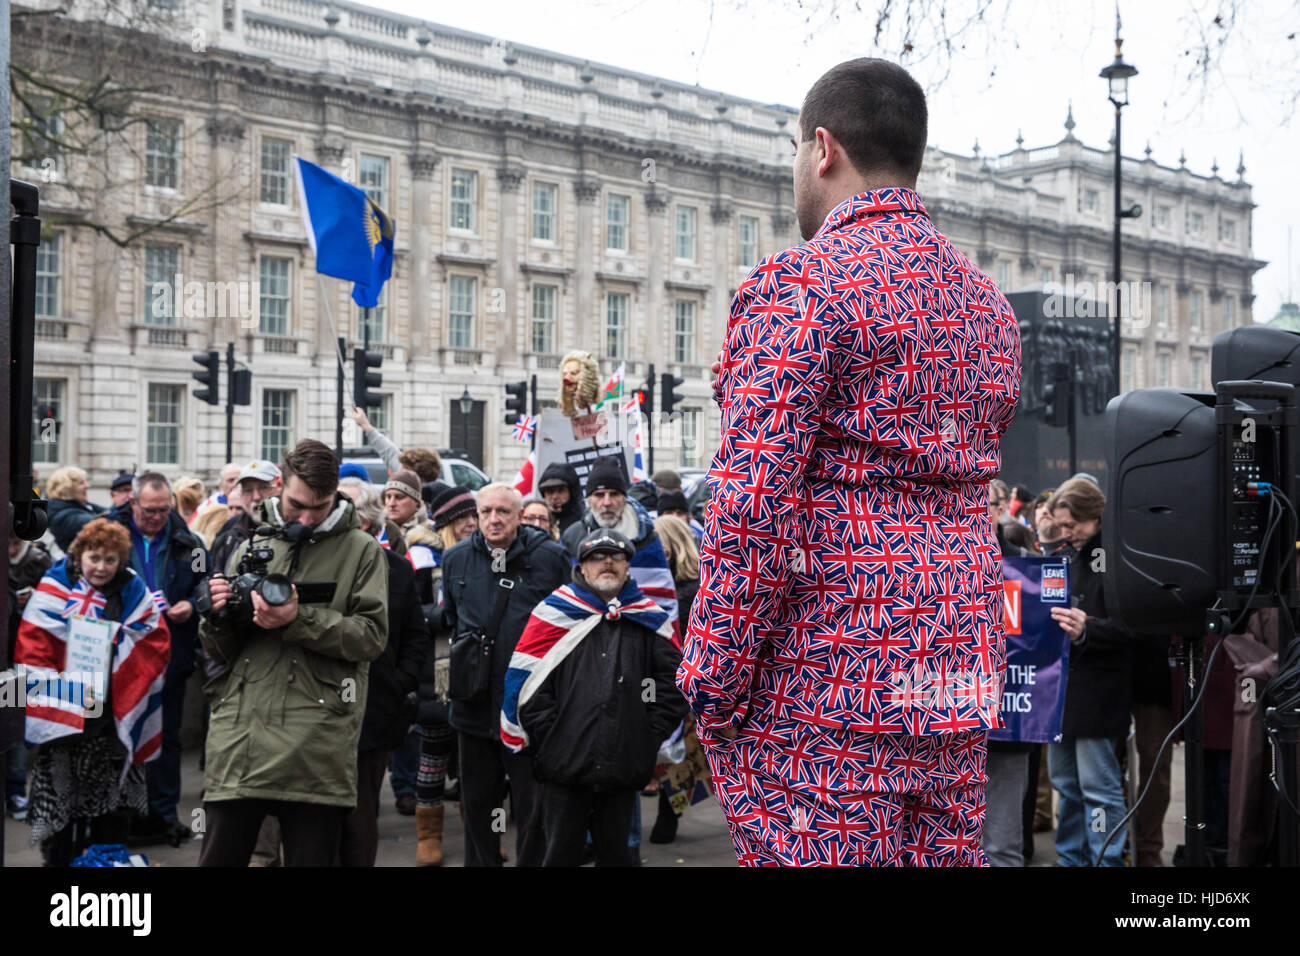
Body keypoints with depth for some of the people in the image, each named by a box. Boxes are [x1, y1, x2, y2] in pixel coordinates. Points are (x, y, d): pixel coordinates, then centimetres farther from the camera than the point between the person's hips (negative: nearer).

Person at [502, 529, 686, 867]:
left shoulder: (649, 620, 8)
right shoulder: (556, 613, 0)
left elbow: (673, 685, 10)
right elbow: (525, 683, -4)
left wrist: (649, 736, 2)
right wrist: (548, 738, -7)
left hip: (625, 768, 2)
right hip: (565, 765, -2)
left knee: (615, 851, 11)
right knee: (562, 853, 5)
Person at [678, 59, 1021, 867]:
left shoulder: (798, 286, -9)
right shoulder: (988, 305, 17)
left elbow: (755, 503, -17)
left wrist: (713, 686, -12)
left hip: (823, 687, -8)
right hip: (957, 687, 8)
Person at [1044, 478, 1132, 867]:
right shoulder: (1068, 556, 14)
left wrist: (1087, 630, -31)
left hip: (1097, 690, -9)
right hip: (1062, 685, 9)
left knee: (1097, 786, -4)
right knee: (1065, 782, 15)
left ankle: (1105, 860, 3)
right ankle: (1072, 858, 25)